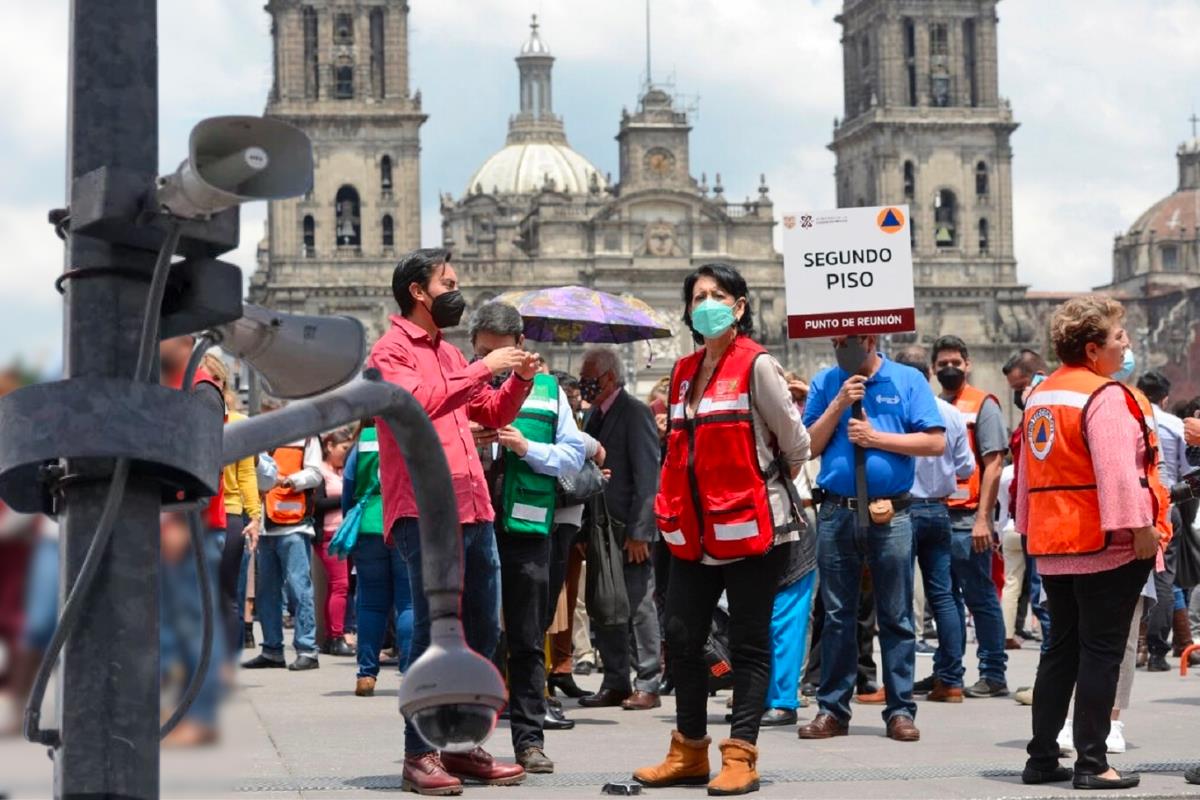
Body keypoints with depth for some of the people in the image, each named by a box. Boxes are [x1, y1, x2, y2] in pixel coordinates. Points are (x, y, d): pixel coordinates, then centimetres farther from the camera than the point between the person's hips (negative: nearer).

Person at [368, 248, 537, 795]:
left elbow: (490, 415, 25)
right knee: (433, 631, -9)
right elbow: (420, 402, -22)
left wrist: (519, 380, 7)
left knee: (482, 631, 10)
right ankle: (419, 754, -5)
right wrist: (484, 368, -18)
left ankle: (462, 746, 18)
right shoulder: (391, 351, -4)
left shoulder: (449, 352, 21)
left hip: (473, 511, 9)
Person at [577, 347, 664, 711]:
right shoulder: (596, 415, 16)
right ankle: (615, 684, 17)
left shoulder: (635, 412, -8)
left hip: (630, 530, -8)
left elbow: (647, 477, -13)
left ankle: (648, 686, 1)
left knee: (639, 607, -4)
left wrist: (639, 532, -17)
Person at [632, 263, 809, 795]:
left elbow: (795, 443, -5)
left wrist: (768, 485, 8)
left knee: (748, 643, 0)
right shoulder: (685, 372, 13)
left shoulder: (755, 365, -8)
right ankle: (689, 752, 20)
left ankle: (741, 756, 4)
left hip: (750, 528, -7)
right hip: (694, 531, 7)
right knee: (682, 637, 9)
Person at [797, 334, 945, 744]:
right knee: (837, 615, 5)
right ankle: (832, 709, 10)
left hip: (890, 514, -2)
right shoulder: (825, 384, 10)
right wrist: (838, 405, -7)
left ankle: (900, 709, 6)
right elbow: (809, 446, 4)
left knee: (896, 617, 2)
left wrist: (877, 437, -11)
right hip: (836, 513, 2)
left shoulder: (908, 381, 3)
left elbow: (936, 442, -5)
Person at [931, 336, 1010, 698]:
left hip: (968, 521, -6)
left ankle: (993, 675, 2)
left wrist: (983, 518, -15)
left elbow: (993, 464, -7)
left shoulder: (982, 404, 0)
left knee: (980, 598, -3)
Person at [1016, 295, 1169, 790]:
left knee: (1061, 649, 14)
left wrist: (1029, 525, 25)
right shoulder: (1105, 397, -15)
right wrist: (1139, 526, -24)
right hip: (1107, 545, -8)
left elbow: (1029, 471, 19)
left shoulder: (1039, 397, 13)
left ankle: (1042, 758, 15)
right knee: (1102, 651, -4)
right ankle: (1091, 763, -3)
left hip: (1052, 545, 8)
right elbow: (1118, 470, -24)